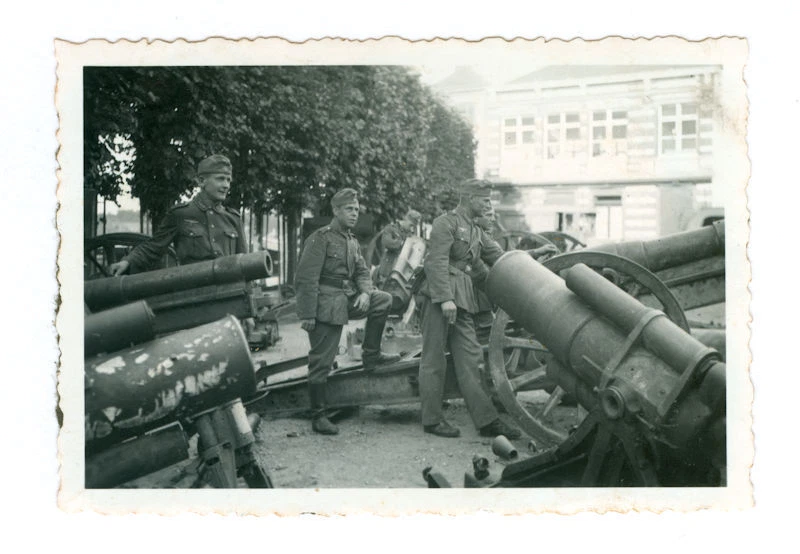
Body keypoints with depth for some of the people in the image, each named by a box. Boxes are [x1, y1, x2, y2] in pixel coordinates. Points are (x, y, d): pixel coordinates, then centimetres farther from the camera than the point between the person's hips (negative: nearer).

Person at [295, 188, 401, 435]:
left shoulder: (352, 241, 15)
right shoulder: (320, 238, -10)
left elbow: (361, 271, 15)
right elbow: (306, 278, -15)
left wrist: (366, 292, -8)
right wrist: (307, 315, -19)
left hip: (348, 299, 7)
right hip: (326, 305, -7)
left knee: (384, 300, -4)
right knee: (322, 363, -3)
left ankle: (371, 355, 6)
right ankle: (318, 417, 8)